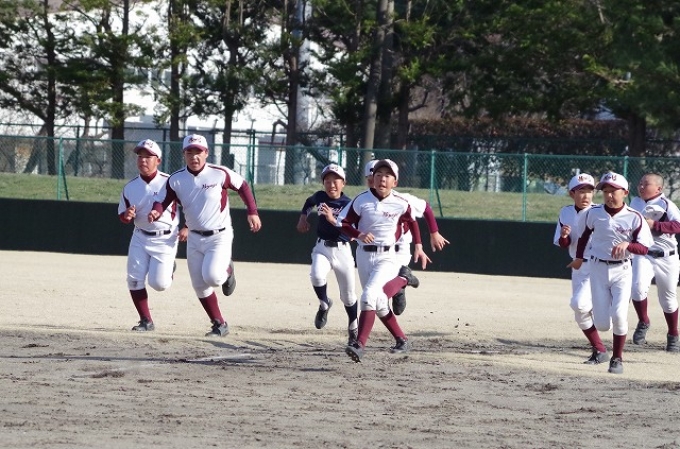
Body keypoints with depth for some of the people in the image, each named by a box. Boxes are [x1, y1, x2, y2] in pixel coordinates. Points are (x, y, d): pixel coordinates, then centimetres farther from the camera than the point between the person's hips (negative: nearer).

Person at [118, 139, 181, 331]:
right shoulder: (130, 187, -1)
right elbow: (123, 215, 7)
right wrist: (127, 216, -16)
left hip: (165, 239, -4)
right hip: (140, 238, 4)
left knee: (158, 283, -10)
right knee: (134, 280, -6)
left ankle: (168, 270, 27)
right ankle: (146, 321, 7)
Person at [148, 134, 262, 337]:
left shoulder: (220, 174, -13)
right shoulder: (176, 180, -6)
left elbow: (242, 186, 1)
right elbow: (162, 201, -6)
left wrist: (252, 212, -3)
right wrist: (156, 212, -29)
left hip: (220, 237, -4)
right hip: (194, 238, 4)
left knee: (212, 276, -24)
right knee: (200, 286, 5)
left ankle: (226, 270, 12)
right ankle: (219, 324, 18)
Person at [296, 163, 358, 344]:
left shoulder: (348, 204, -12)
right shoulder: (320, 197, 0)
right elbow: (309, 202, 26)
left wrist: (333, 220, -34)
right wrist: (303, 217, 17)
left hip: (342, 250, -2)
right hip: (322, 248, 2)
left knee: (348, 295, 7)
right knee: (317, 275, -31)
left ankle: (353, 329, 29)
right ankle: (324, 304, -2)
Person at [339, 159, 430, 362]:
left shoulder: (400, 204, -8)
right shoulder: (362, 200, -8)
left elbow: (412, 221, 12)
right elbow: (343, 223, -2)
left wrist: (418, 247, 9)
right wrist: (358, 234, -20)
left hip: (387, 256, -3)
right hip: (364, 255, 3)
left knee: (369, 296, -23)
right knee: (379, 304, 12)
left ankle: (360, 345, -30)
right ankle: (402, 340, 32)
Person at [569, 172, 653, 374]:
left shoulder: (634, 218, -10)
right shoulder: (593, 213, -3)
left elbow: (644, 249, -13)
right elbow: (584, 234, 17)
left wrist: (627, 244, -31)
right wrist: (579, 257, 24)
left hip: (622, 271, -2)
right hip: (598, 269, 2)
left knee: (618, 313, -21)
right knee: (602, 324, -5)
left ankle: (617, 358, -2)